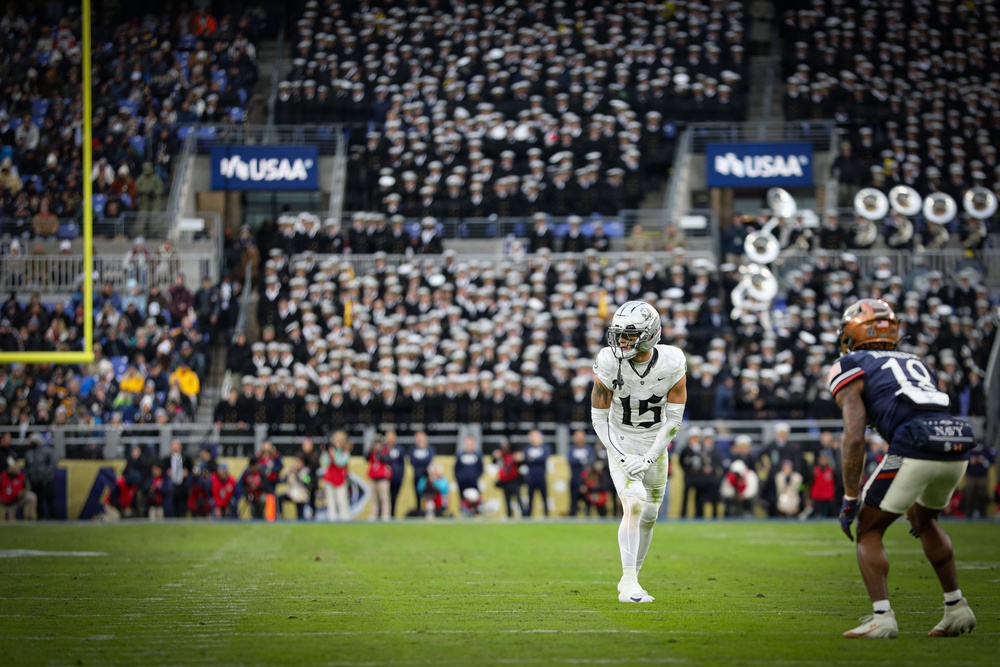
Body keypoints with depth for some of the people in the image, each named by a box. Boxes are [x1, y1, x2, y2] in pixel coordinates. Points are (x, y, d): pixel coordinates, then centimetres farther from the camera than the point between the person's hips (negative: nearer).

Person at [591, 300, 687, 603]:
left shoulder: (672, 365, -18)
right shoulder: (609, 365, -20)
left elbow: (673, 419, -11)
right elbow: (599, 418, -10)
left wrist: (649, 459, -17)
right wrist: (623, 457, -18)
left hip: (655, 445, 3)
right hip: (620, 443, -3)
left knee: (648, 517, 10)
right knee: (634, 504, -22)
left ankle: (630, 581, 27)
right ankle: (629, 584, -23)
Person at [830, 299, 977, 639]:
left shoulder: (851, 370, 13)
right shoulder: (916, 363, 32)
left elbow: (854, 437, -1)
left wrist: (850, 499, 3)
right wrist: (927, 501, 41)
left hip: (914, 451, -6)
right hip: (958, 448, 6)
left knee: (868, 530, 12)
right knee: (924, 519, 32)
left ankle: (882, 617, -2)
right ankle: (956, 608, 30)